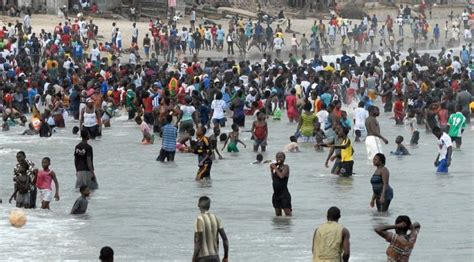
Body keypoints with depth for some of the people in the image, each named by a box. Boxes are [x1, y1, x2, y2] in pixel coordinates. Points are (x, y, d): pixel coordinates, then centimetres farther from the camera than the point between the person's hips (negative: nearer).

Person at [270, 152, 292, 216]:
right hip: (276, 193, 8)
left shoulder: (286, 167, -6)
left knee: (288, 214, -11)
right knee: (278, 215, 8)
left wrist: (275, 168, -11)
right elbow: (273, 179, 20)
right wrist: (271, 169, 12)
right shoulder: (277, 167, 14)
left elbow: (281, 176, -22)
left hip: (284, 194, -8)